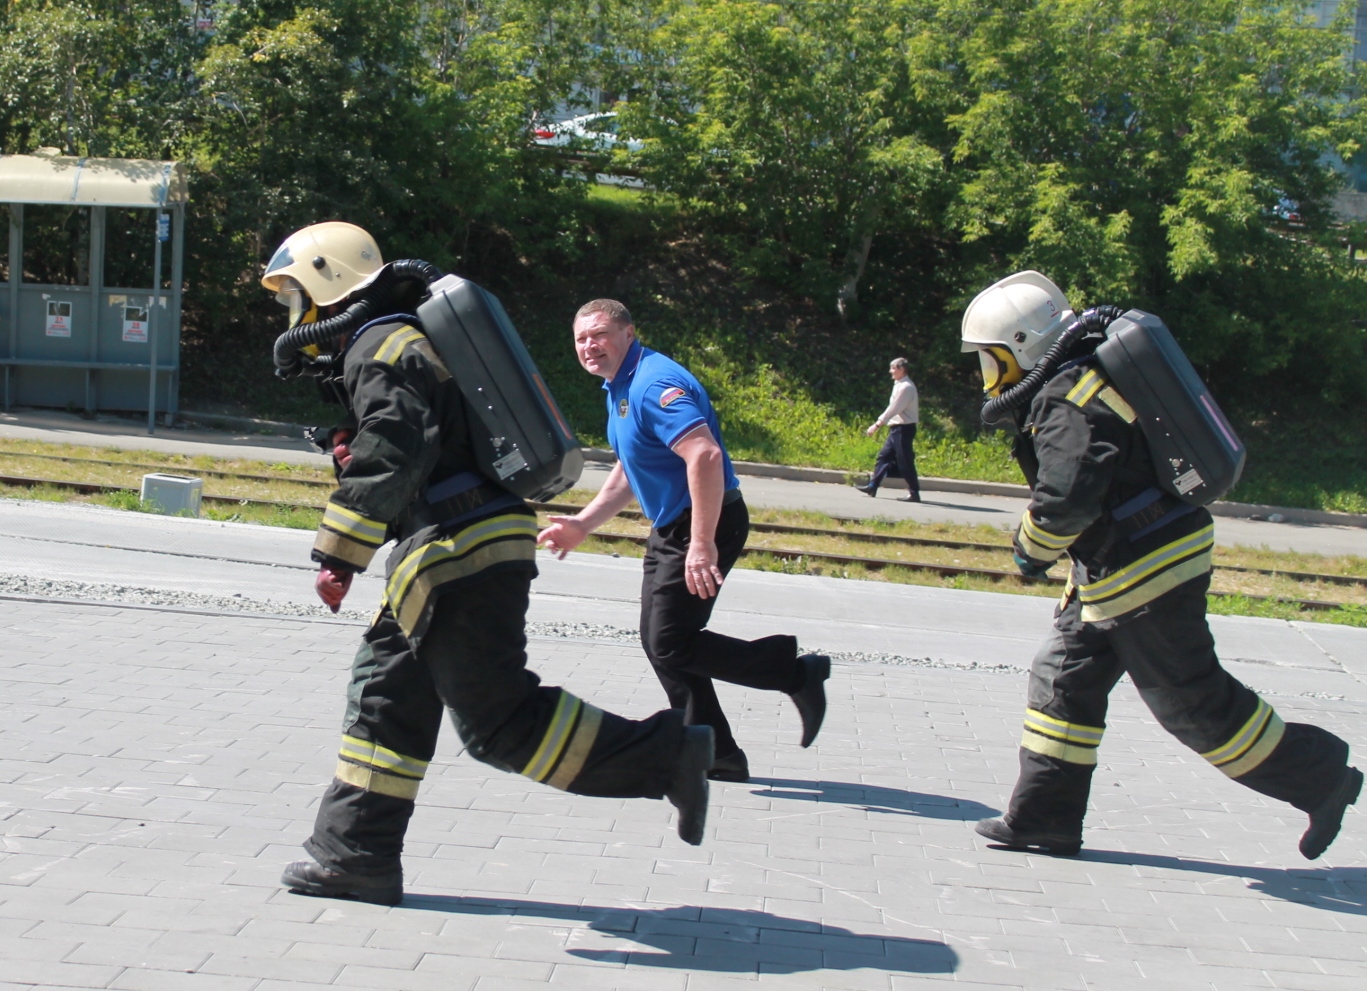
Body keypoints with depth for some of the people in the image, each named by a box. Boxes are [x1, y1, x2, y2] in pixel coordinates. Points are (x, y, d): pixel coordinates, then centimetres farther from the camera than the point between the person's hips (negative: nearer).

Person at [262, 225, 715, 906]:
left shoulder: (377, 349, -10)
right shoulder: (398, 340, 22)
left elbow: (389, 463, -22)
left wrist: (337, 556, -21)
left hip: (462, 555, -11)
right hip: (458, 559, 11)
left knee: (497, 719, -10)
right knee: (387, 694, 13)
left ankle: (664, 754, -7)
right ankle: (355, 855, 17)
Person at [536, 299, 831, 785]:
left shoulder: (654, 383, -22)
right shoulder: (618, 387, 12)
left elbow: (705, 455, -34)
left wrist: (702, 544, -36)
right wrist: (583, 523, 20)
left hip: (706, 525, -11)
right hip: (669, 528, 11)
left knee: (672, 645, -12)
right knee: (659, 641, 11)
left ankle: (796, 672, 0)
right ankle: (714, 754, 18)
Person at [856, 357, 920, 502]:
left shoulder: (906, 387, -17)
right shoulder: (900, 385, 14)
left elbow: (894, 408, -22)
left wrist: (878, 424, -23)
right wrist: (880, 422, 16)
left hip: (904, 428, -10)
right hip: (897, 428, 10)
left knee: (905, 461, -6)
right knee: (884, 456, 10)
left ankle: (914, 493, -1)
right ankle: (872, 486, 14)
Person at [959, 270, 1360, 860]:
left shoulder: (1066, 403, -21)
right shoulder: (1088, 376, 11)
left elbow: (1066, 497, -30)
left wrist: (1031, 549, -13)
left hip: (1144, 573, -11)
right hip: (1113, 574, 11)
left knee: (1192, 701, -2)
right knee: (1064, 679, 11)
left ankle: (1320, 778, 12)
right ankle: (1044, 817, 15)